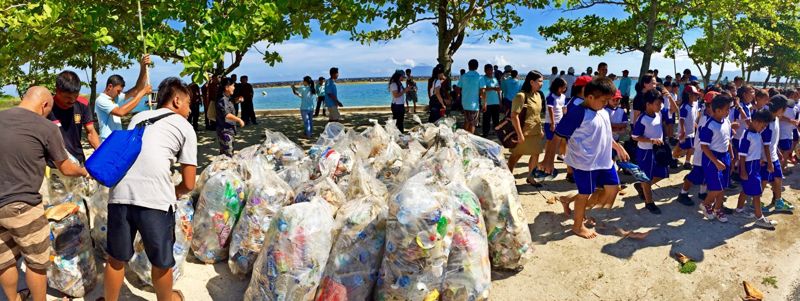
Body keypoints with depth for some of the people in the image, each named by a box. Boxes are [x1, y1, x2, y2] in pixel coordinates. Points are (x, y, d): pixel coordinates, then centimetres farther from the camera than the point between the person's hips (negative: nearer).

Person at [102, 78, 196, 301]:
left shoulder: (138, 117, 25)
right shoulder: (185, 127, 11)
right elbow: (188, 185, 8)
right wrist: (174, 193, 30)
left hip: (120, 194, 5)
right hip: (155, 199, -4)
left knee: (116, 259, 22)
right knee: (161, 262, 17)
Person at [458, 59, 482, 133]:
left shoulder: (463, 76, 2)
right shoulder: (479, 77, -8)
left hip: (465, 102, 4)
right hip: (474, 103, -4)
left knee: (466, 121, 19)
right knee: (472, 123, 4)